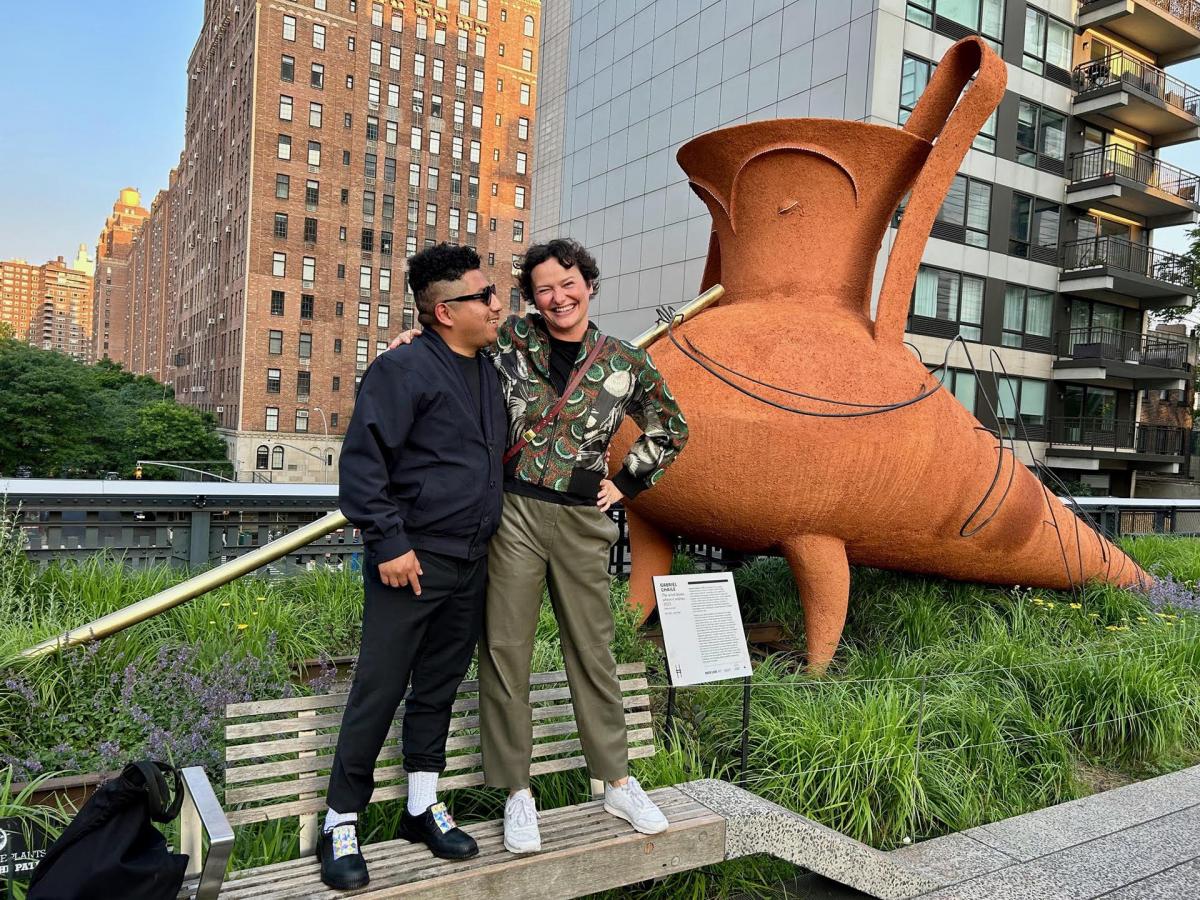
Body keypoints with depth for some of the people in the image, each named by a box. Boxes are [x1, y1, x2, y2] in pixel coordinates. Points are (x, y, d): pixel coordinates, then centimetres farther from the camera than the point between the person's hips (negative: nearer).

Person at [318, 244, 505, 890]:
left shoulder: (490, 373, 13)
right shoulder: (403, 369, -12)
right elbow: (362, 461, -16)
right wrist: (389, 544, -19)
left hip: (470, 566, 7)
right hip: (411, 563, -7)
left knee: (439, 688, 16)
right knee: (379, 692, 1)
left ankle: (423, 805, 31)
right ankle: (341, 822, 17)